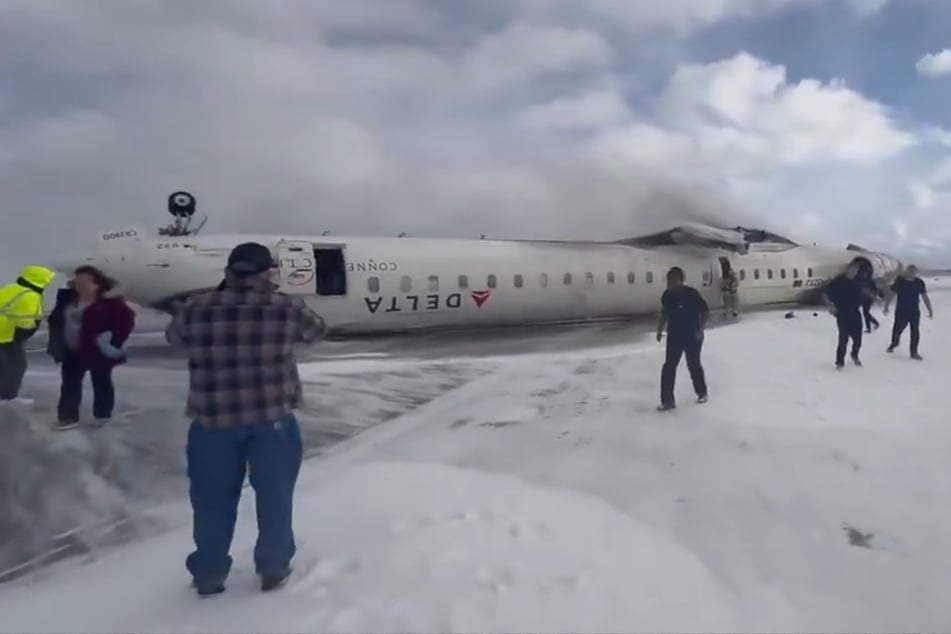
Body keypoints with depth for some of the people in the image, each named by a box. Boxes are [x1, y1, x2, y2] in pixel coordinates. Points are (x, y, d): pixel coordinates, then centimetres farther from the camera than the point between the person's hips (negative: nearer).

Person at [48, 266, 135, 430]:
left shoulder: (109, 302, -18)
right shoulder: (67, 298, 3)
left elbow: (127, 320, -20)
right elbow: (55, 319, 16)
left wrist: (114, 341, -23)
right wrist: (56, 340, 9)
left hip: (99, 351, -6)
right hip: (72, 350, 6)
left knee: (101, 383, 10)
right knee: (69, 384, 10)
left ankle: (102, 415, 24)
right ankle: (68, 416, 19)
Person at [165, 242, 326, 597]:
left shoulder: (196, 309, -1)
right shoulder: (285, 308, -5)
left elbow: (173, 337, 19)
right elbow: (315, 330, 14)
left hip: (212, 420, 2)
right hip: (272, 419, -1)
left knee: (213, 500, 16)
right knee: (274, 496, 14)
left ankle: (208, 575, 28)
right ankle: (273, 569, 26)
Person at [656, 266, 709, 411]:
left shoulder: (692, 293, -17)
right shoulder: (667, 295, -3)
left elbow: (705, 311, -10)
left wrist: (700, 329, -14)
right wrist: (660, 330, 9)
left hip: (692, 336, -4)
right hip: (674, 335, 4)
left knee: (693, 365, 9)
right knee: (669, 367, -2)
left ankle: (702, 393, 34)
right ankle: (667, 400, 4)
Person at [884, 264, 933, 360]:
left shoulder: (920, 282, -4)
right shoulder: (899, 281, -8)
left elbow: (925, 297, 2)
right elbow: (892, 294, 0)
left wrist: (930, 310, 2)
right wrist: (886, 306, -1)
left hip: (915, 312, 1)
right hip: (901, 311, -1)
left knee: (915, 331, 1)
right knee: (897, 329, 10)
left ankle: (914, 352, 10)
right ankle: (894, 343, 37)